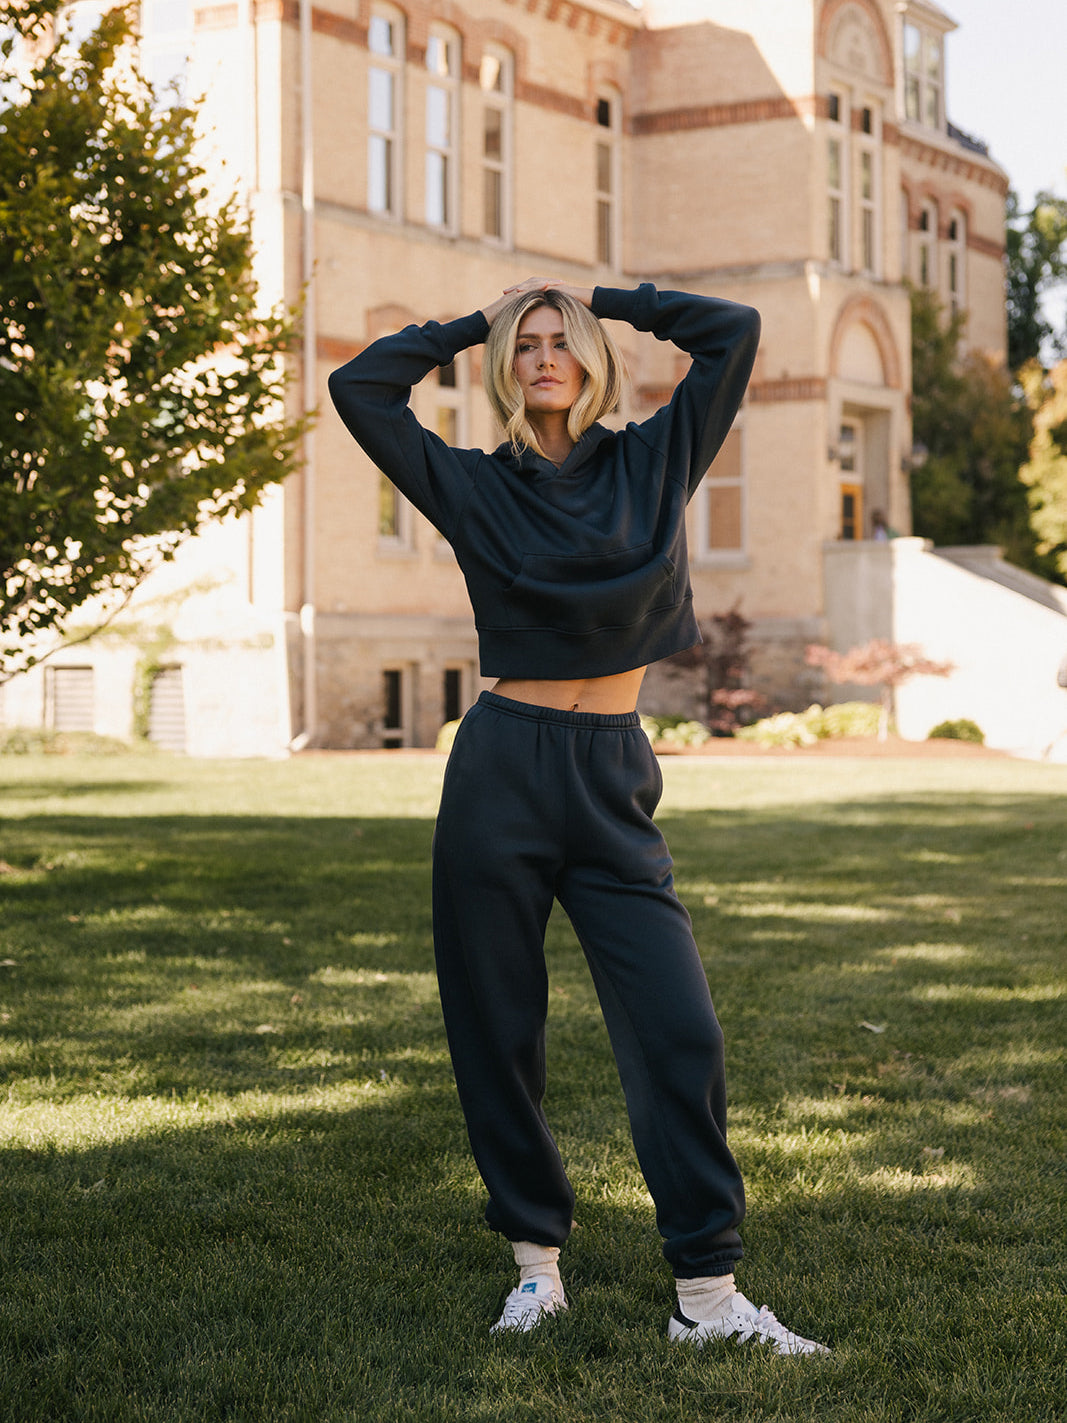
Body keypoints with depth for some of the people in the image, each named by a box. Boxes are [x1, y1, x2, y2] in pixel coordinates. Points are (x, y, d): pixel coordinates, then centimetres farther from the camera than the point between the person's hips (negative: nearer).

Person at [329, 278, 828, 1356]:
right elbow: (360, 387, 2)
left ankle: (708, 1294, -2)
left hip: (614, 782, 0)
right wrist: (474, 325, 10)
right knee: (497, 1032, 4)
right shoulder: (473, 487, 7)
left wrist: (607, 301, 14)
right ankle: (536, 1261, 19)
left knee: (679, 1033, -8)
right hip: (502, 772, 0)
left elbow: (734, 331, 7)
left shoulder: (653, 462, 9)